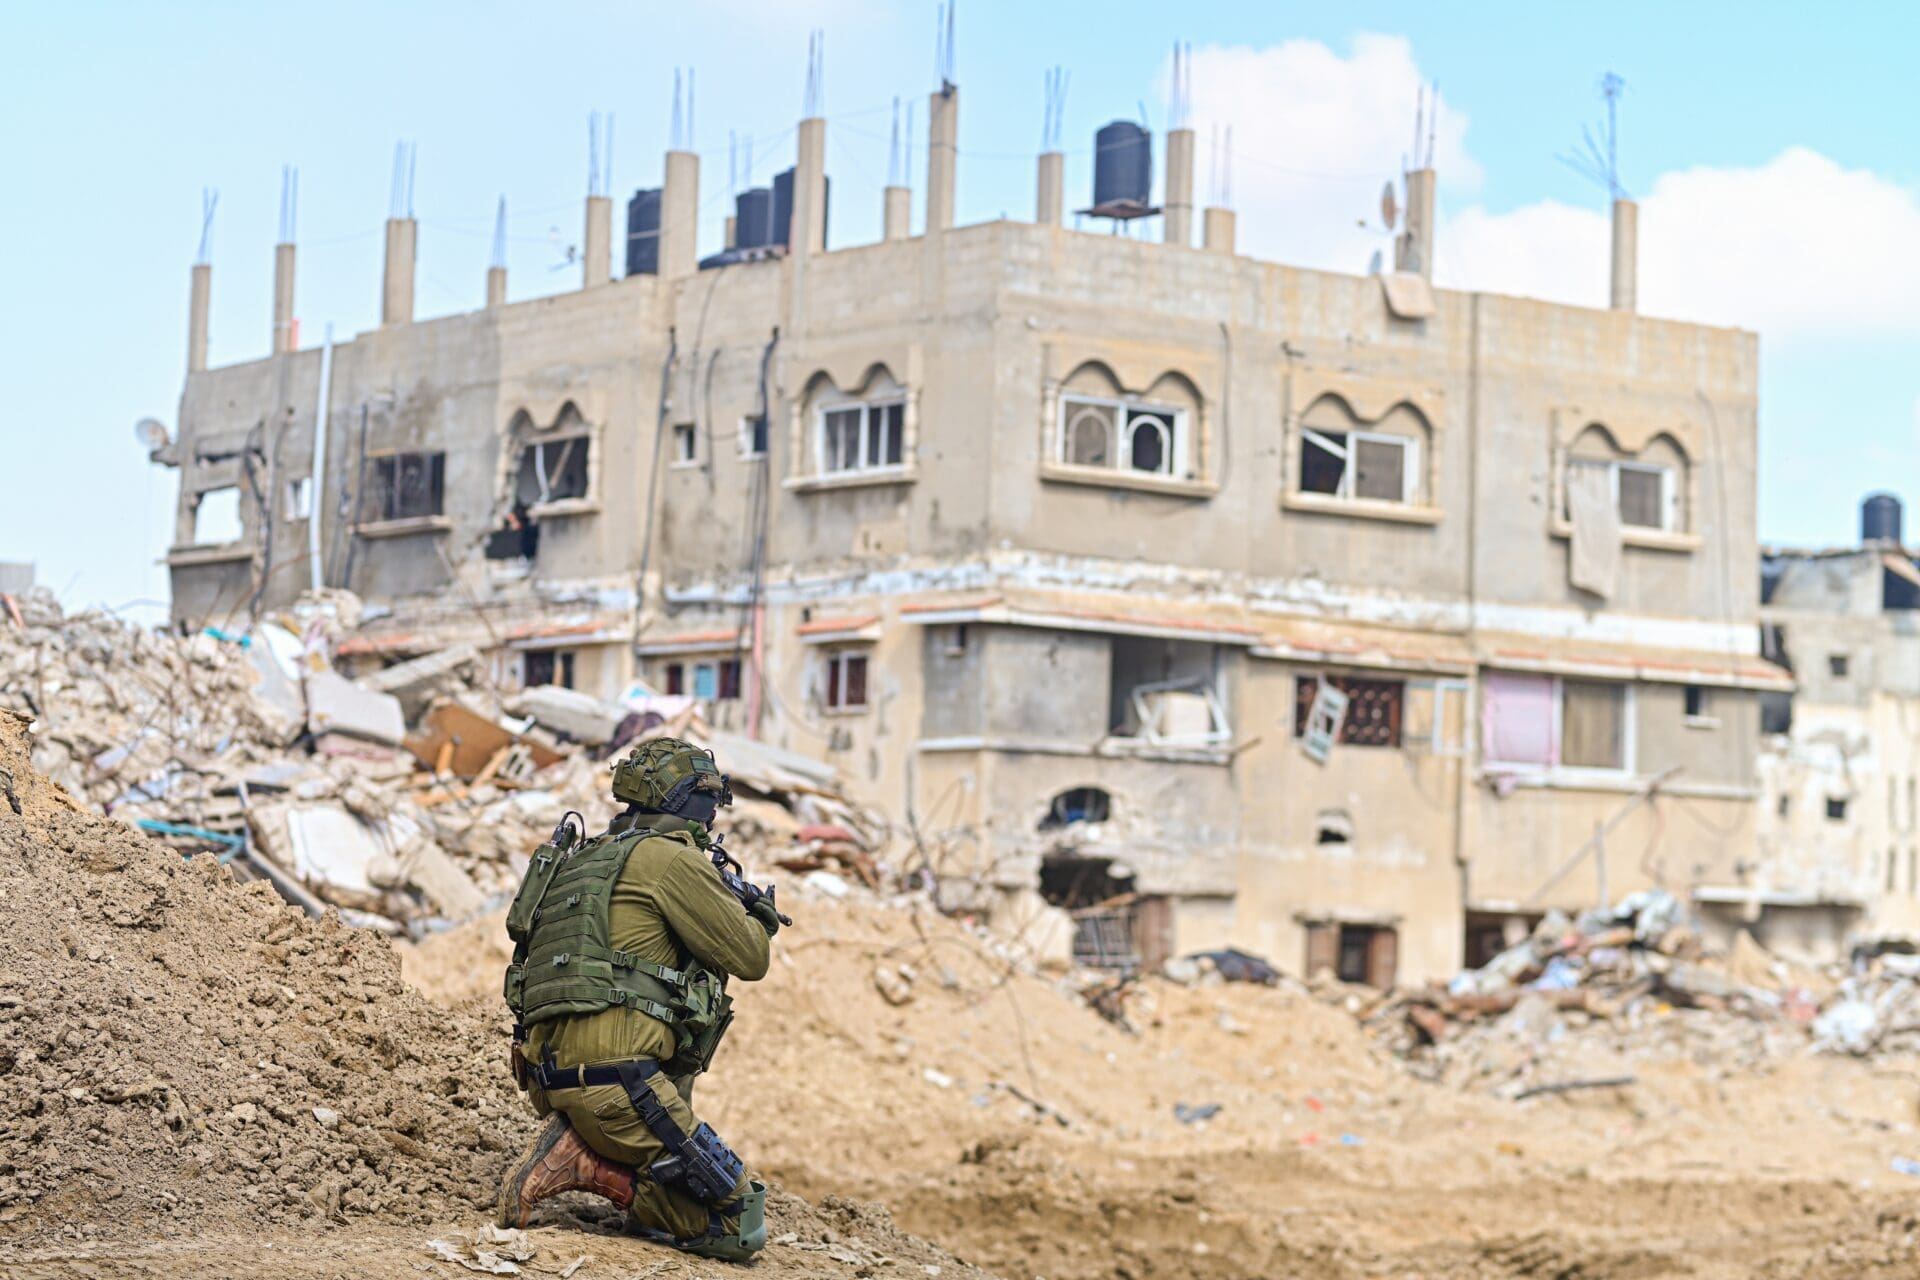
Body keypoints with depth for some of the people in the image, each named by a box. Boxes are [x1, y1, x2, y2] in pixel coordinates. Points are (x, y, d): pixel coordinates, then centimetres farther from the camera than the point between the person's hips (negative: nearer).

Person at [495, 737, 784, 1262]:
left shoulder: (588, 858, 22)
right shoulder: (669, 857, -4)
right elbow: (748, 958, 0)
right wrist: (758, 916, 23)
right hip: (614, 1074, -9)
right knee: (738, 1225, -6)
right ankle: (586, 1162, -14)